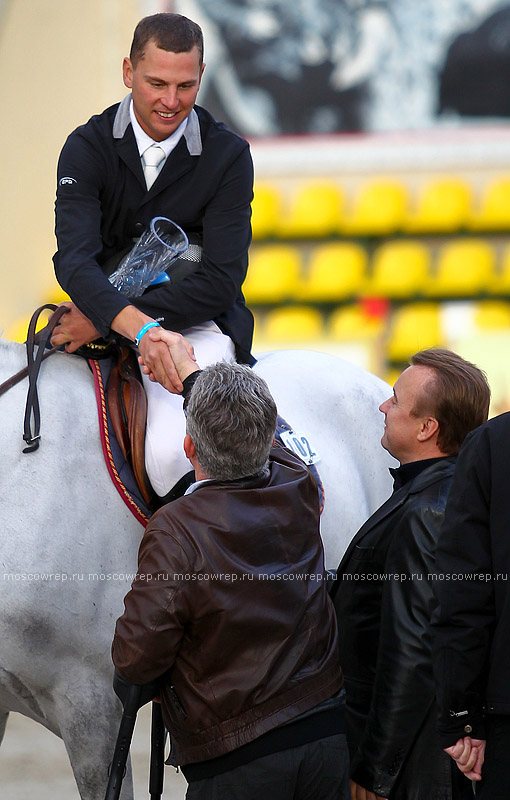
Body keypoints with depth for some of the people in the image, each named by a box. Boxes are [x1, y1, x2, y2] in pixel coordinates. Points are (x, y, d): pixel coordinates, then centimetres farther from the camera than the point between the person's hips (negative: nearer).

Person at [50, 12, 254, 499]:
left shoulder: (228, 156, -6)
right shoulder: (87, 147, -3)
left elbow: (221, 281, -12)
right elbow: (74, 259, -18)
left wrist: (103, 322, -20)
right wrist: (139, 330, -39)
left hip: (200, 324, -4)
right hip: (103, 321, 4)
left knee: (169, 452, -30)